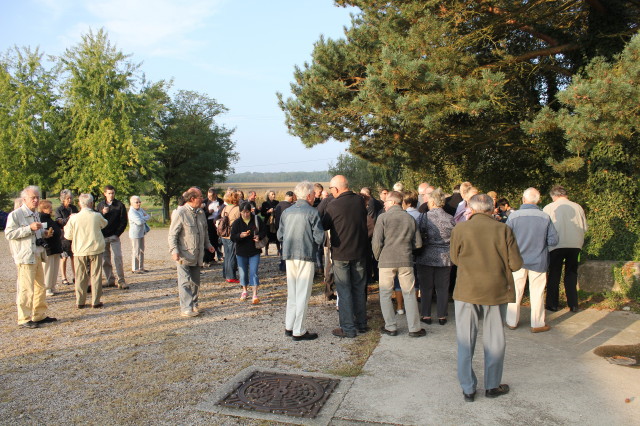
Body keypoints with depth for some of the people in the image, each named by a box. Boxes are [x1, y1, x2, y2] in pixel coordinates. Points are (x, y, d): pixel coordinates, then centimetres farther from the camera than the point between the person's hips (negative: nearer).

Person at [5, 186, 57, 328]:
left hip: (37, 255, 9)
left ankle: (39, 315, 25)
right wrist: (29, 228, -22)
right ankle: (24, 320, -2)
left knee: (40, 287, 14)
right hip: (24, 256, -9)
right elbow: (9, 234, -17)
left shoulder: (36, 214, 18)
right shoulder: (15, 215, -9)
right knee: (26, 289, -9)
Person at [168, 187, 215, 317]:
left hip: (197, 255, 7)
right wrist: (174, 251, -22)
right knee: (185, 282, -4)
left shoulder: (200, 213, 10)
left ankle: (194, 305, 24)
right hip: (184, 255, -7)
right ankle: (186, 308, 0)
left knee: (195, 282, 13)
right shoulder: (180, 213, -13)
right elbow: (172, 234, -13)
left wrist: (208, 244, 12)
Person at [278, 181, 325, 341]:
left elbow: (280, 236, 8)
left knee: (292, 292, 17)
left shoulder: (286, 212, 6)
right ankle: (299, 331, 7)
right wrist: (317, 245, 8)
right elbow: (319, 237, -12)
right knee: (303, 294, 2)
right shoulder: (312, 212, -9)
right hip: (306, 256, -5)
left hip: (289, 256, 6)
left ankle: (289, 326, 24)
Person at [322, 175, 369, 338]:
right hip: (360, 251, 5)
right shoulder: (360, 200, -2)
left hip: (341, 253, -5)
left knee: (344, 291, 4)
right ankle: (361, 324, 26)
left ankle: (348, 328, 8)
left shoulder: (333, 206, -16)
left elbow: (324, 226, -4)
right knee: (359, 289, 16)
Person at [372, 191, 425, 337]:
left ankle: (391, 327, 14)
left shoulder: (383, 217, -5)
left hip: (386, 260, -3)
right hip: (406, 261, 3)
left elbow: (376, 242, -10)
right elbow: (418, 244, 8)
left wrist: (377, 257, 7)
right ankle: (414, 328, 14)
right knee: (409, 294, 10)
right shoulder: (410, 218, 7)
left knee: (385, 294, 10)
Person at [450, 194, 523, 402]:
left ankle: (468, 388, 17)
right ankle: (492, 386, 27)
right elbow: (516, 264, -6)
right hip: (496, 291, 1)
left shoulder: (460, 229, -8)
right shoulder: (503, 230, -8)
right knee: (494, 340, 15)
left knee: (466, 340, 10)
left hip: (466, 291, 0)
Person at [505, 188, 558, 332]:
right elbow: (553, 240, -7)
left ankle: (512, 322, 22)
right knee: (537, 293, 11)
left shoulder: (514, 216, -13)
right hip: (538, 261, 0)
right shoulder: (545, 217, -9)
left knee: (515, 291, 12)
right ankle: (537, 324, 19)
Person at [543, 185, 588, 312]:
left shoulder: (548, 208, -5)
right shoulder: (577, 207, 2)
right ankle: (573, 304, 16)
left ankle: (552, 304, 14)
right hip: (575, 245, 3)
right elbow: (585, 228, 8)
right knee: (571, 274, 14)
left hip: (557, 245, -2)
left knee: (554, 275, 9)